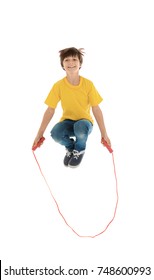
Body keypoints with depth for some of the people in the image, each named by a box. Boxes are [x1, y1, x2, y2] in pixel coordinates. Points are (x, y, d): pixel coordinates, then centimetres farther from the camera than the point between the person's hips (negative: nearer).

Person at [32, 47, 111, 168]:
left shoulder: (88, 84, -14)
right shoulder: (59, 85, -11)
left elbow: (96, 109, -10)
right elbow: (50, 110, -7)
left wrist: (104, 134, -12)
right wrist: (40, 134, -9)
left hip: (85, 121, -1)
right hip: (68, 121, 1)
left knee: (80, 128, -38)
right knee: (55, 133, -33)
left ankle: (80, 149, 0)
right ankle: (70, 147, 5)